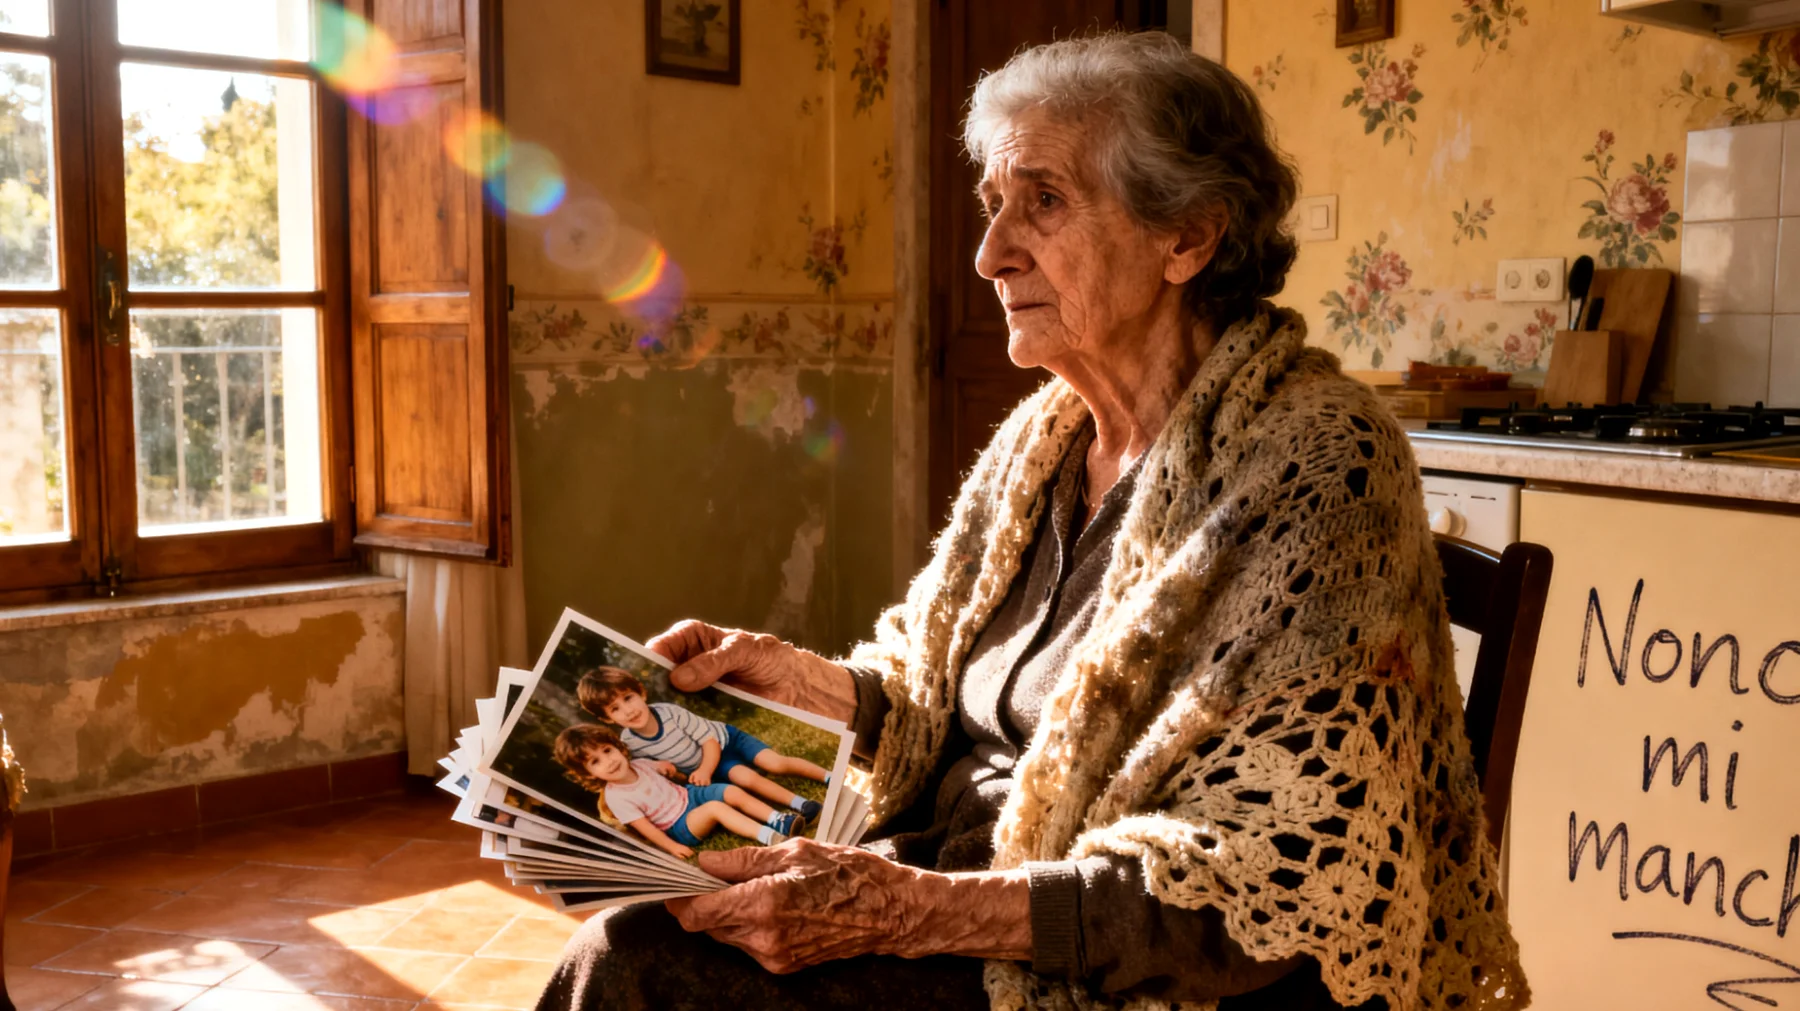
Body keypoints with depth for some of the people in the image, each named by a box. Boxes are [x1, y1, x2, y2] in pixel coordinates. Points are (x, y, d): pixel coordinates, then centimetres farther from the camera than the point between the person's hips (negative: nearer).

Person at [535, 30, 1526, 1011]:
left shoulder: (1315, 468, -17)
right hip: (961, 903, 7)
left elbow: (1268, 886, -22)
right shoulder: (1042, 440, 7)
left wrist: (906, 910, -26)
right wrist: (791, 677, -1)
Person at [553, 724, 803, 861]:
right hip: (679, 827, -7)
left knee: (734, 792, -13)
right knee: (715, 808, -30)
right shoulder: (616, 798, -18)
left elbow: (664, 769, 24)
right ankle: (769, 837, -38)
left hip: (689, 794, 7)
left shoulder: (638, 764, 0)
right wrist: (672, 847, -22)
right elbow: (644, 827, -19)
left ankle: (778, 820, -16)